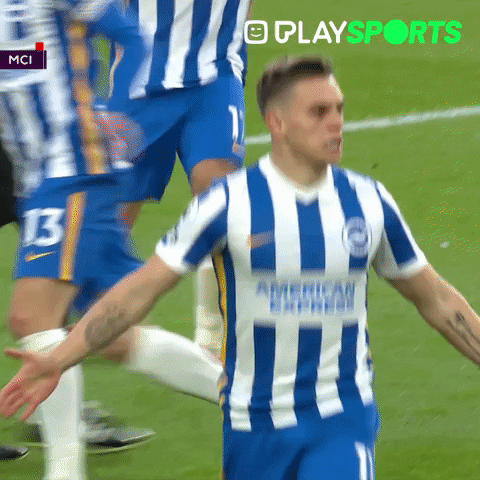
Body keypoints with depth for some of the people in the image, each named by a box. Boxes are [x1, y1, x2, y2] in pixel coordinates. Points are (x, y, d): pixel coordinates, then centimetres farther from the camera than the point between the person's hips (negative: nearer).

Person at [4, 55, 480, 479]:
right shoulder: (230, 203, -9)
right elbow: (141, 289, -8)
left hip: (343, 418, 1)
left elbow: (434, 298, 13)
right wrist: (57, 359, -17)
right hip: (255, 424, -1)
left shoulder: (369, 202, 0)